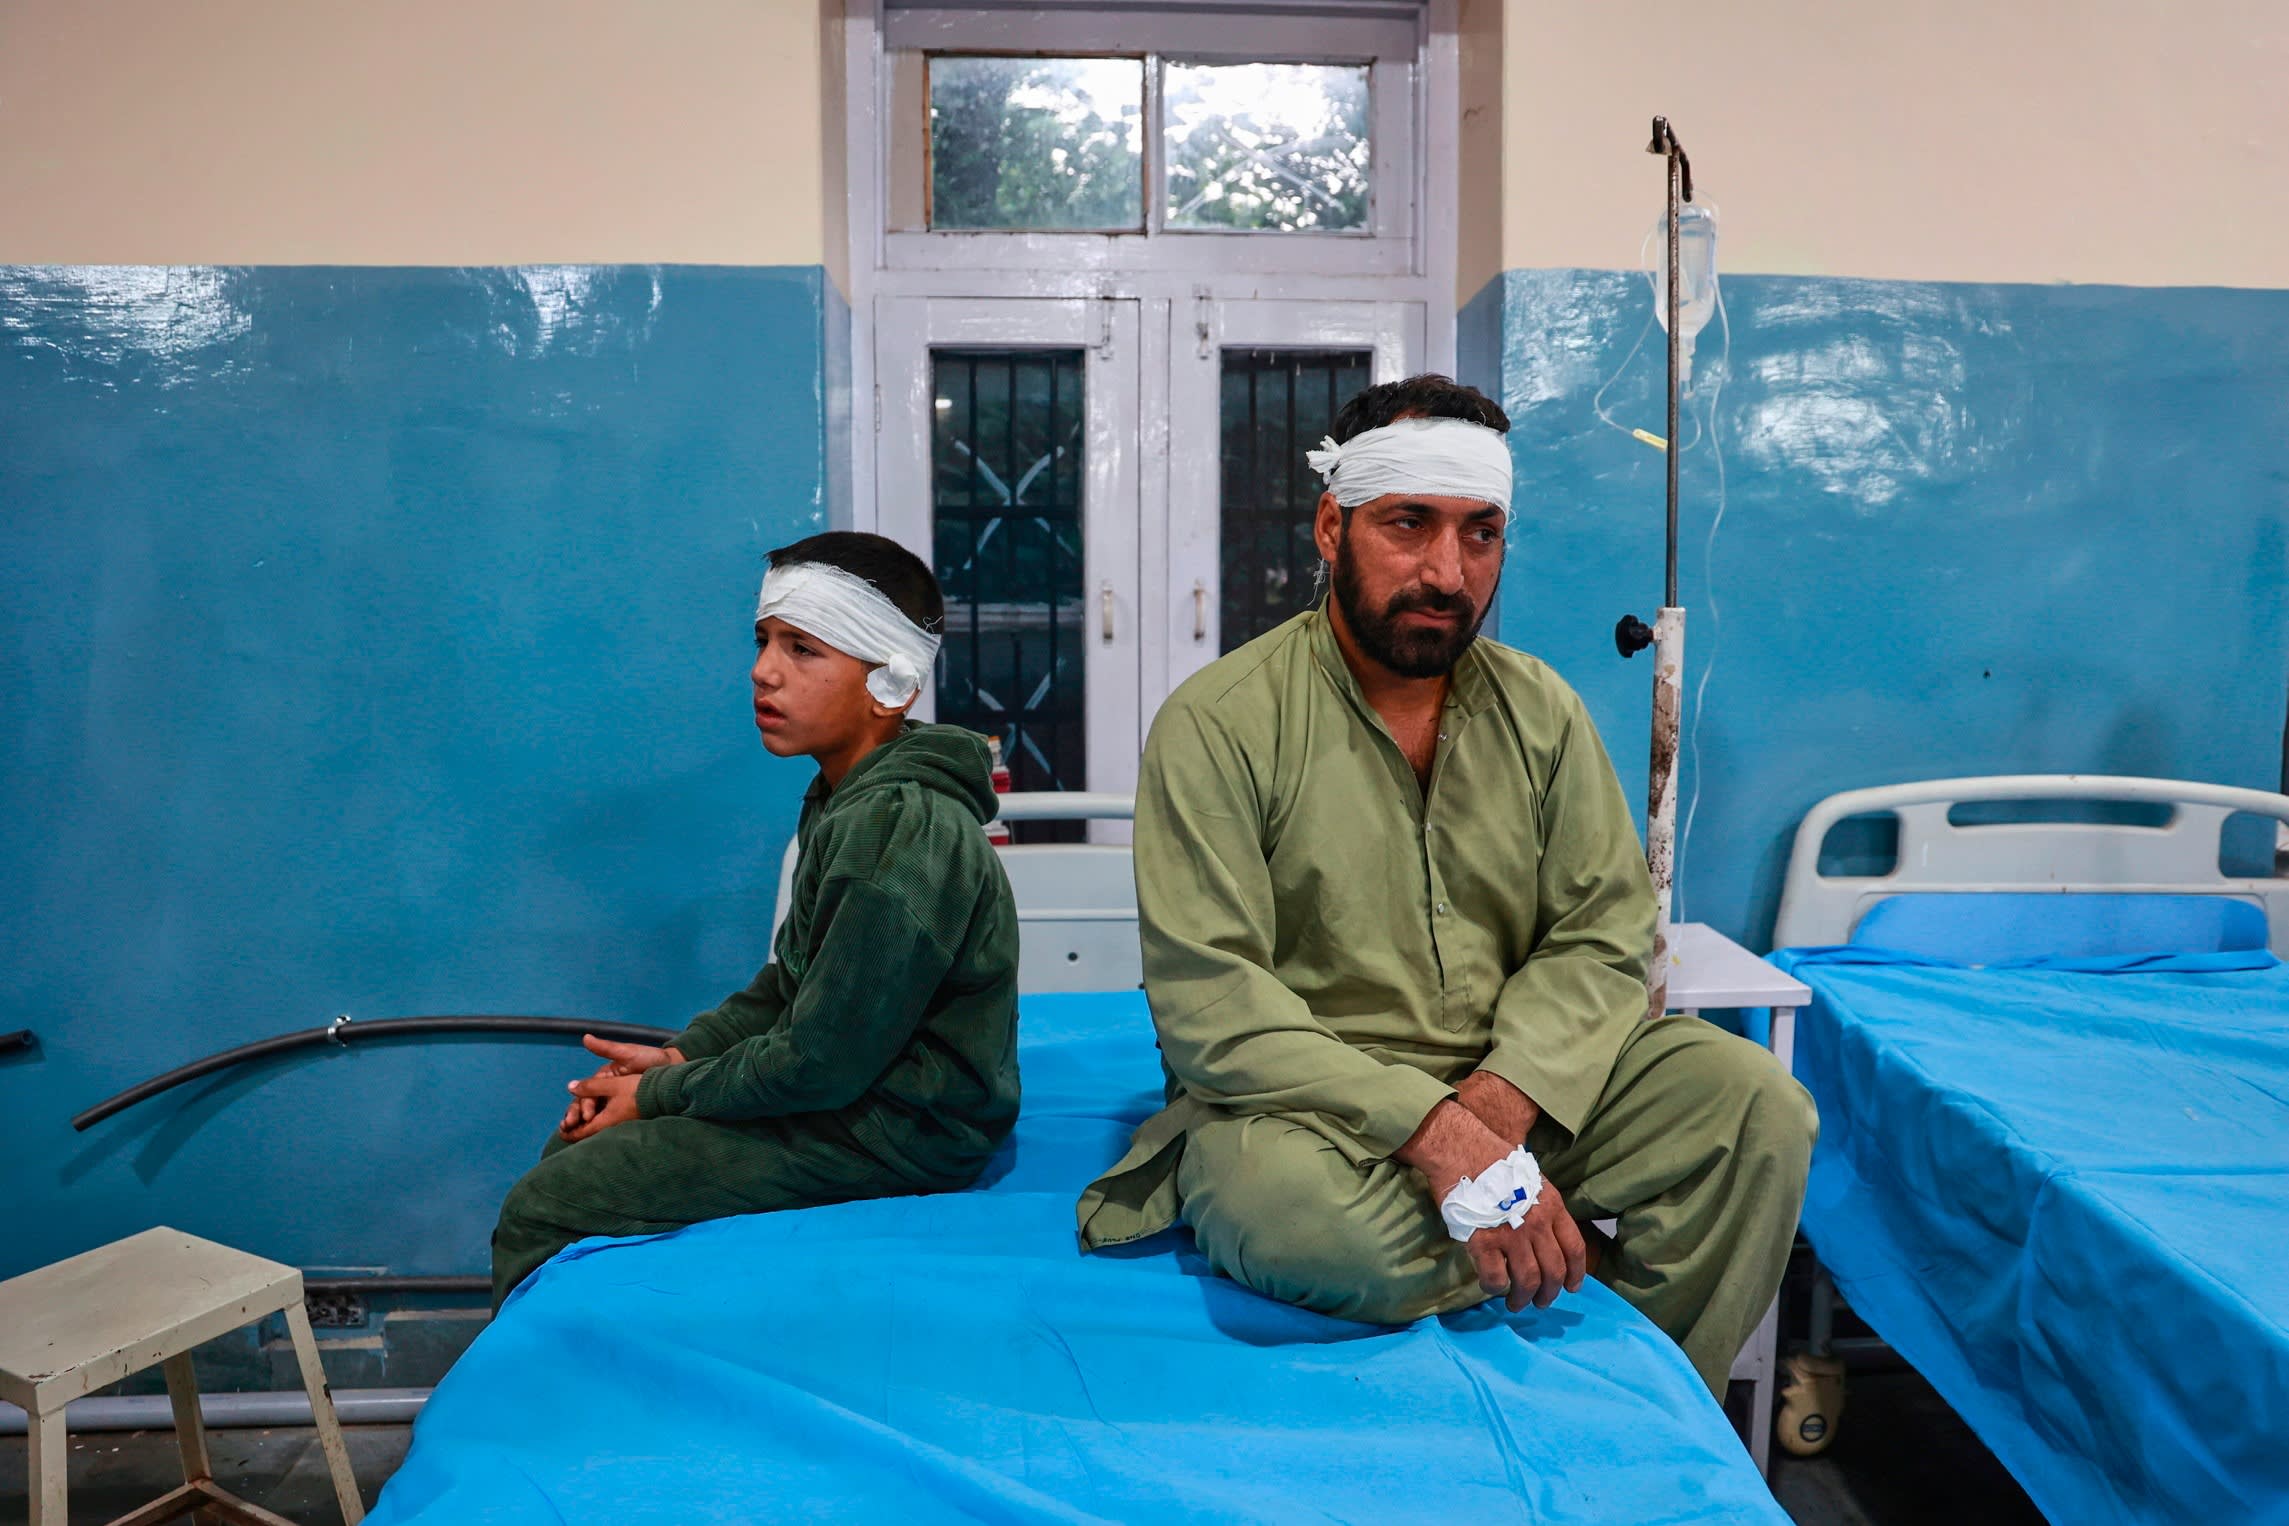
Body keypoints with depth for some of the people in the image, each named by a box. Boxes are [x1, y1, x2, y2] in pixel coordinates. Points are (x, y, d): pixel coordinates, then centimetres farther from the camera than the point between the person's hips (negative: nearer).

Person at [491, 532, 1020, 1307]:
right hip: (852, 1083, 10)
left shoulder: (898, 830, -25)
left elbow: (822, 1063, -24)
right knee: (577, 1140, 18)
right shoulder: (846, 796, 7)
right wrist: (679, 1054, 3)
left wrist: (659, 1094, -11)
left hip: (893, 1135, -10)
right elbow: (791, 981, 16)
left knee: (541, 1211, -10)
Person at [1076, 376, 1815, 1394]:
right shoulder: (1218, 722, -9)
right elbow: (1210, 1004, -17)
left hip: (1522, 1088, 5)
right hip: (1308, 1102, -4)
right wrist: (1431, 1130, -28)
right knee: (1287, 1203, -37)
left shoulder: (1542, 711, 7)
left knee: (1756, 1103, -16)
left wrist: (1499, 1100, -19)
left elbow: (1603, 936, 2)